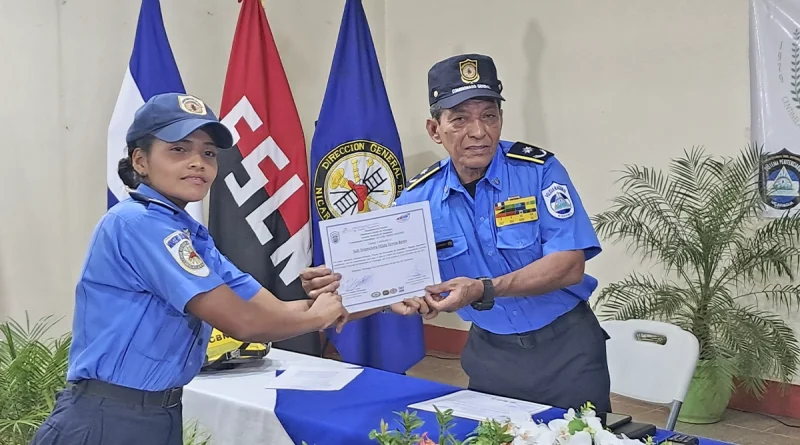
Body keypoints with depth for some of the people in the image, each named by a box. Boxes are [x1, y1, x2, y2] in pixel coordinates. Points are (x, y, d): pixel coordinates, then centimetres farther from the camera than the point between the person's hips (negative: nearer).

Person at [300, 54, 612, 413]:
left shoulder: (539, 169, -15)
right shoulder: (418, 198, -6)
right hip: (490, 351, 3)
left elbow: (570, 265, -21)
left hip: (564, 346, -2)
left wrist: (484, 290, -32)